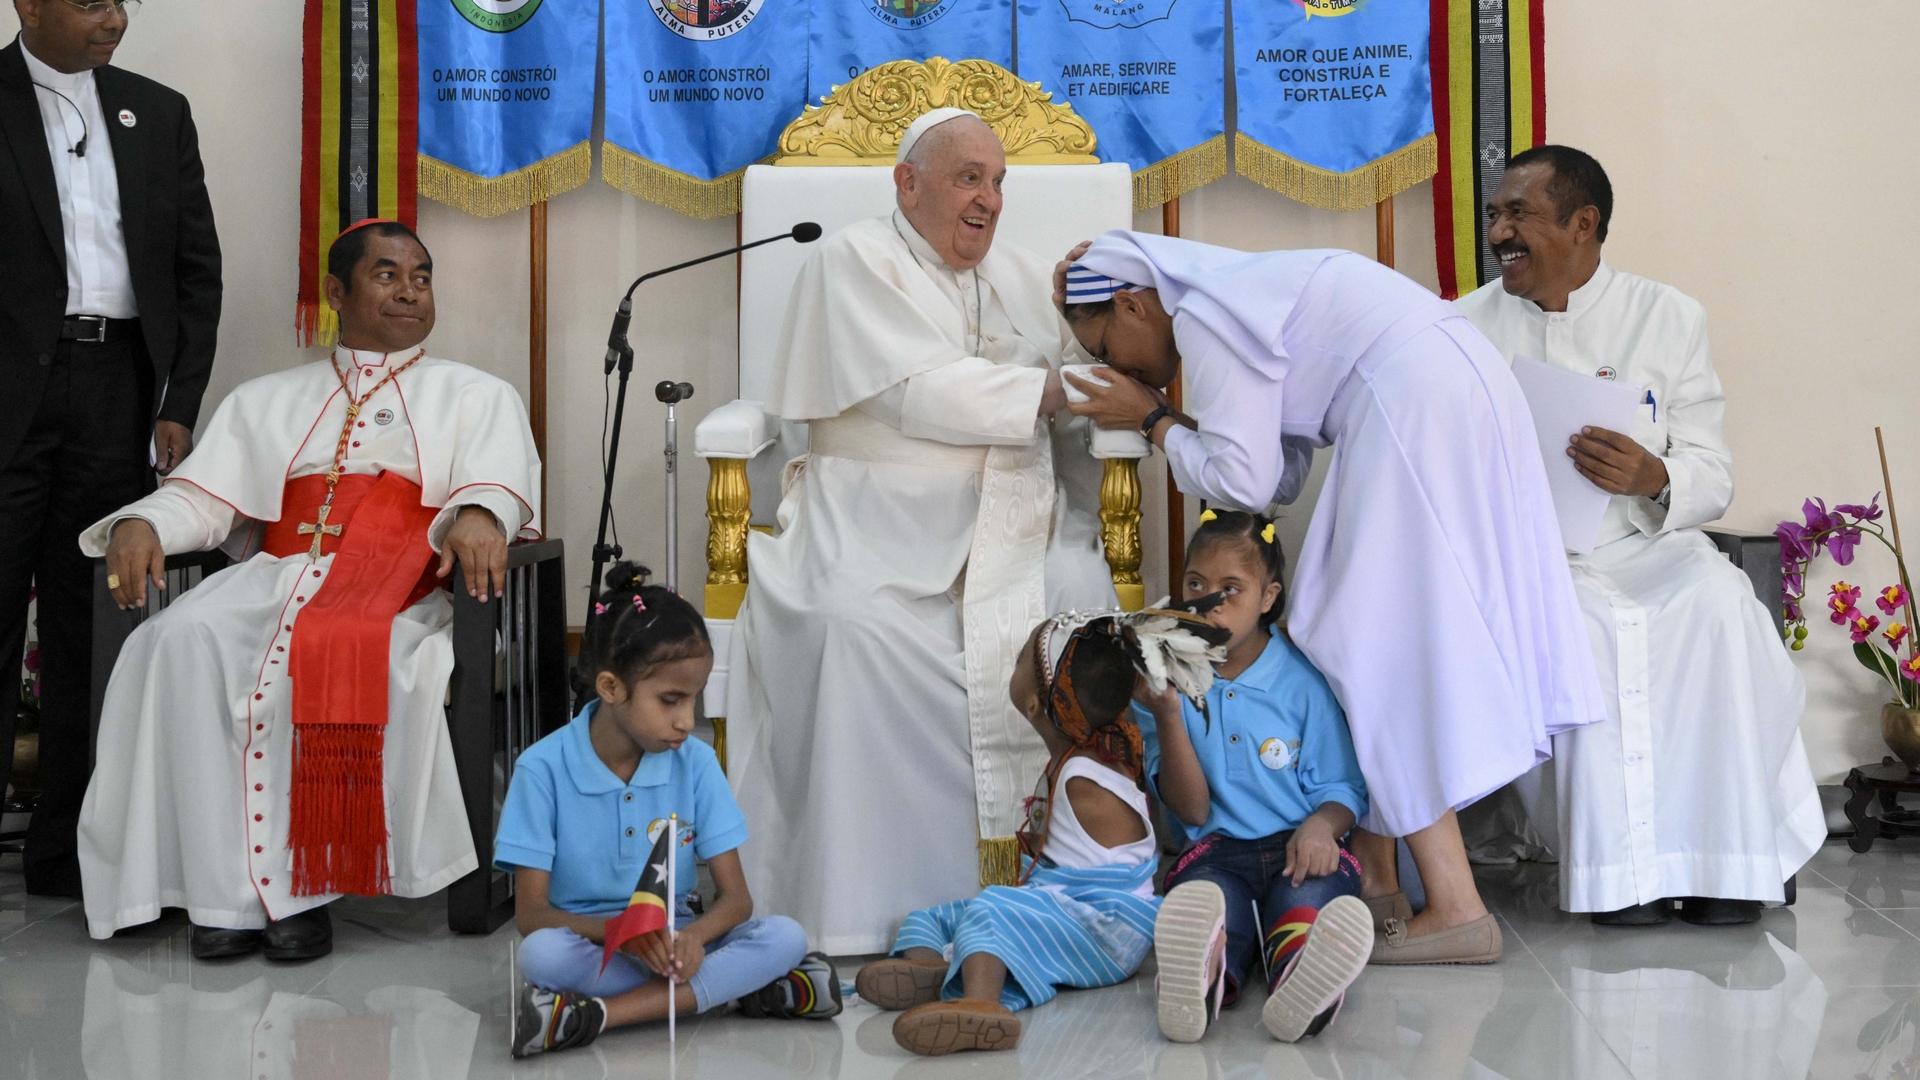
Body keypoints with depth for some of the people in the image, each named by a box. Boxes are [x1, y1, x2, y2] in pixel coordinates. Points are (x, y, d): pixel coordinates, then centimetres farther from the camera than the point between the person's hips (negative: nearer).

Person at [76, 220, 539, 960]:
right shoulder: (264, 400, 28)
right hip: (278, 575, 3)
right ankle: (227, 889, -28)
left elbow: (497, 481, 2)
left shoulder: (477, 396, 21)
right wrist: (141, 524, -7)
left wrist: (477, 516, -23)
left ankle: (297, 879, -27)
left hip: (400, 585, -3)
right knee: (184, 642, -29)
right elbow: (201, 496, 17)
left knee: (345, 656, -37)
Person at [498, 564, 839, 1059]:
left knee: (786, 936, -23)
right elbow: (530, 913, -12)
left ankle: (592, 1014, -29)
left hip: (672, 941, 3)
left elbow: (736, 897, -4)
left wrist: (692, 937, -28)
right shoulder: (544, 769, -10)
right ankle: (748, 989, -27)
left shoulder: (696, 762, -3)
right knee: (541, 952, -36)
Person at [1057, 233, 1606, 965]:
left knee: (1384, 637, -5)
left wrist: (1153, 423, 5)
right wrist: (1163, 419, 18)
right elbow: (1283, 477, 21)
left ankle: (1455, 910, -6)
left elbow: (1243, 481, -8)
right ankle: (1373, 875, 17)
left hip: (1415, 405, -10)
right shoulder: (1242, 296, 24)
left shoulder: (1203, 319, -5)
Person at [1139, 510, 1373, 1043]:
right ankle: (1206, 973, -73)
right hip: (1217, 851, 0)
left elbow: (1342, 789, 9)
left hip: (1297, 846, 0)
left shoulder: (1303, 680, 7)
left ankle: (1297, 980, -71)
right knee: (1204, 897, -37)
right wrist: (1167, 716, -13)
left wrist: (1321, 824, -16)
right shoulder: (1166, 681, 8)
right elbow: (1192, 810, 1)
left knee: (1310, 894, -37)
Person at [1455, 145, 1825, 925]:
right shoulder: (1469, 327, 9)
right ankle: (1621, 870, -26)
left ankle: (1723, 861, -20)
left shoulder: (1669, 318, 8)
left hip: (1644, 547, 1)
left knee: (1719, 604, -30)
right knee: (1578, 625, -33)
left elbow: (1714, 478, 2)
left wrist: (1654, 479, -22)